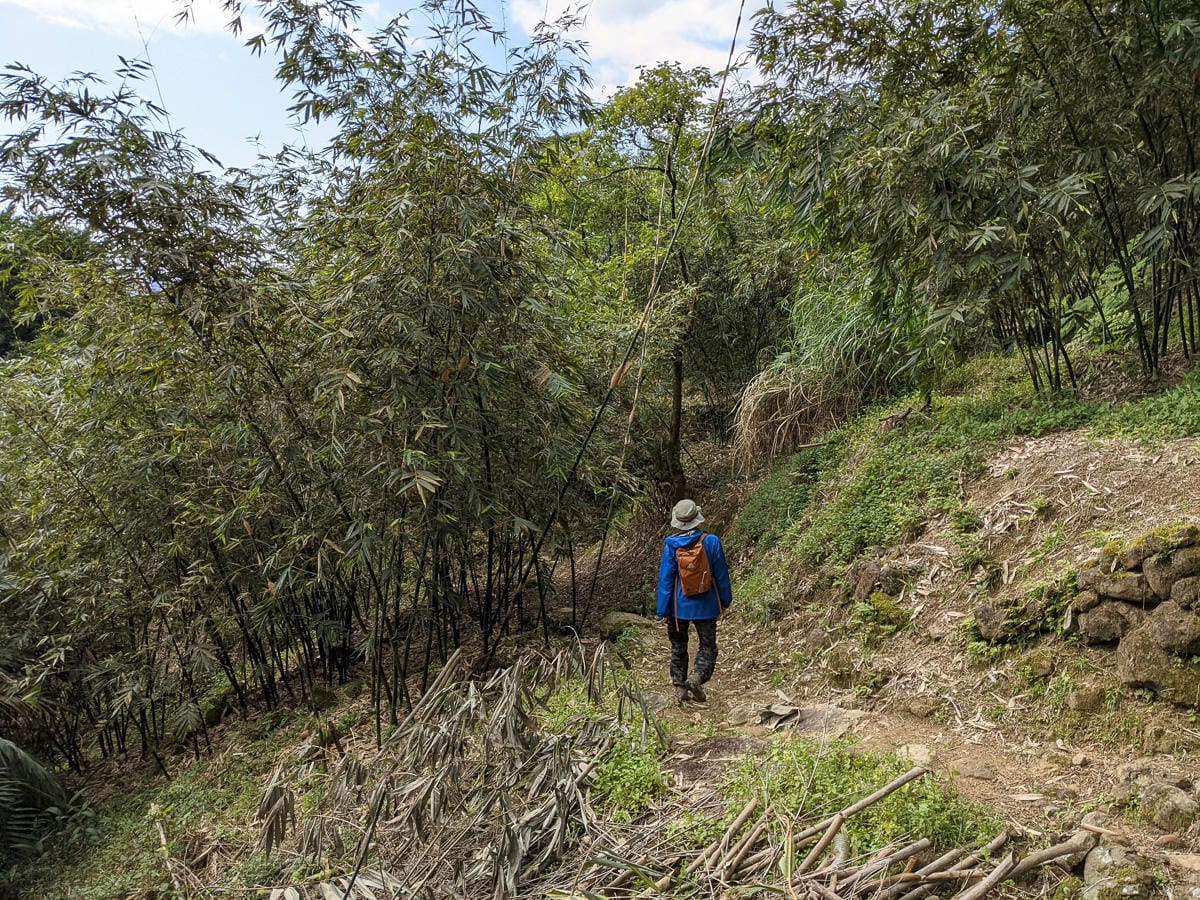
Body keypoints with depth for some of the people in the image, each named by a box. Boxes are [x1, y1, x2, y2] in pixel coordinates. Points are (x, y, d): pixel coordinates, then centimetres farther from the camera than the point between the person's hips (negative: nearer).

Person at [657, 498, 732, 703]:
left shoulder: (671, 545, -13)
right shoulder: (711, 542, -12)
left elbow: (665, 578, -8)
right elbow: (722, 574, -2)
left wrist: (663, 610, 0)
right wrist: (725, 600, 13)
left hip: (679, 606, 1)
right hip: (706, 606, -1)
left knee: (678, 647, 16)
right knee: (708, 646, 12)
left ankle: (680, 688, 18)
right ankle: (697, 677, -11)